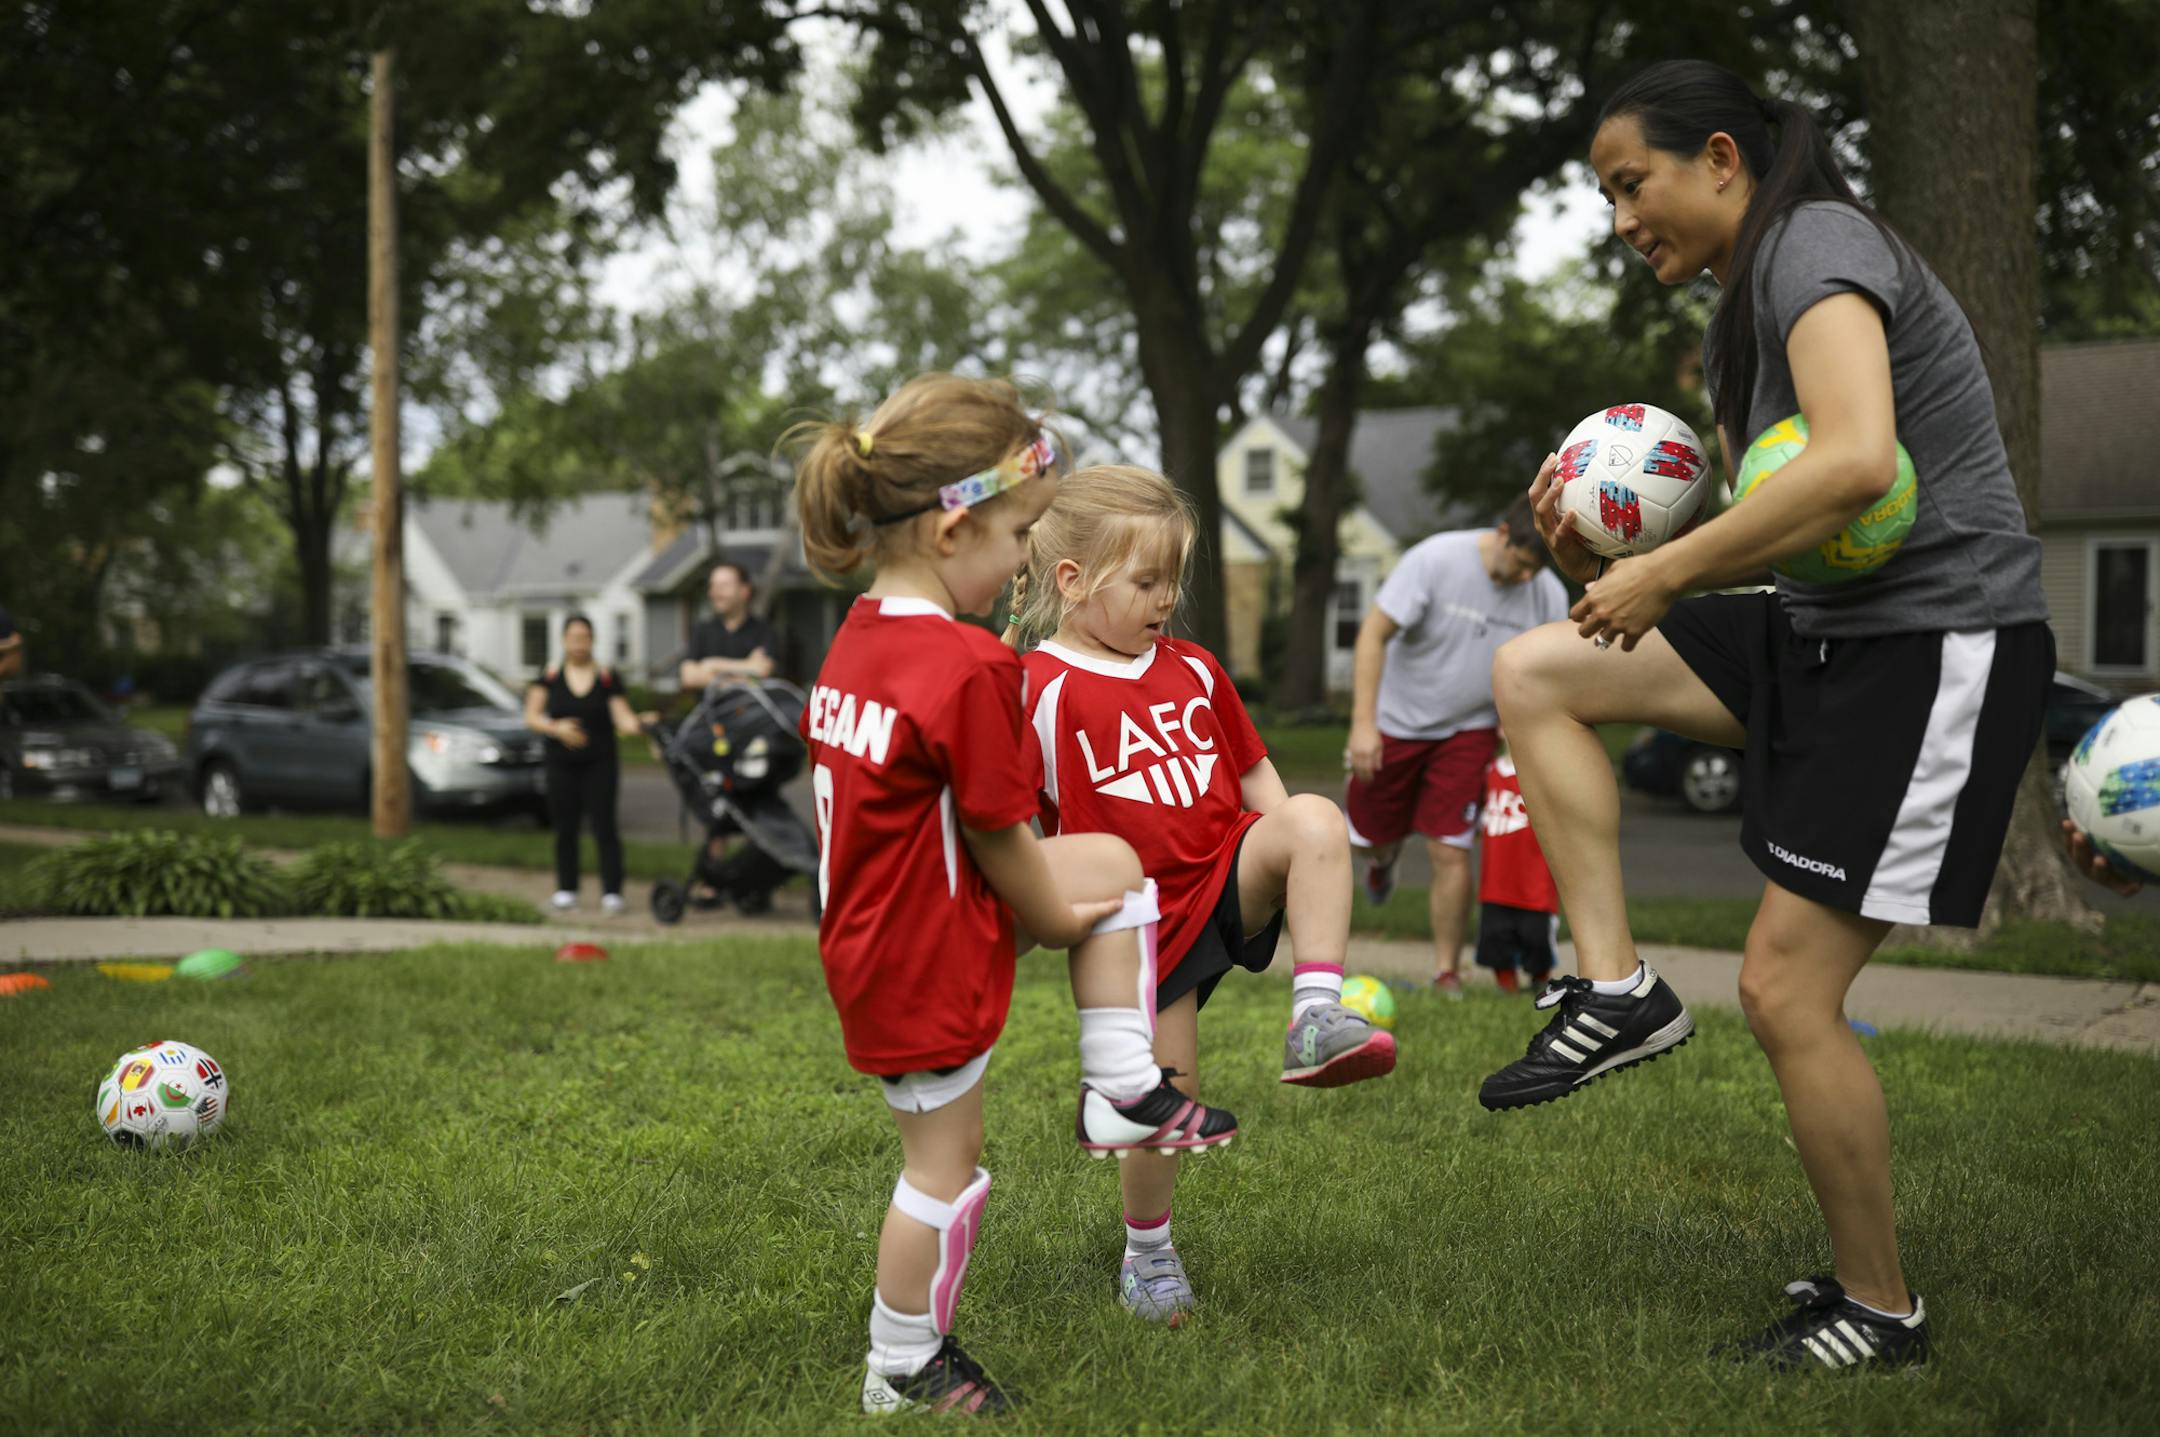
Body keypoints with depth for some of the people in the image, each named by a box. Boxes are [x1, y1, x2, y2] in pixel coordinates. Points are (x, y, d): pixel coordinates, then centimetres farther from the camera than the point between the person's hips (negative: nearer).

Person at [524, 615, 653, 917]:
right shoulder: (549, 678, 3)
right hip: (562, 764, 1)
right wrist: (556, 728, -19)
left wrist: (639, 723, -25)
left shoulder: (607, 678, 1)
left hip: (600, 764, -1)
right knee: (565, 828, 6)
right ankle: (566, 889, 17)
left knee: (604, 827, -7)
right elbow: (532, 716, -2)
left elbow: (622, 719, -4)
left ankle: (612, 892, -6)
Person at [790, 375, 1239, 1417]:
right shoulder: (970, 670, -27)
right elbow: (1001, 842, -20)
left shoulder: (859, 636, 0)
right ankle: (904, 1372, 25)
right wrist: (1059, 918, 1)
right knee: (945, 1173, 8)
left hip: (873, 928, 9)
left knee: (1119, 862, 18)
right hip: (930, 959, -9)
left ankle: (1121, 1095, 21)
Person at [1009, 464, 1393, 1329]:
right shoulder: (1044, 690, -8)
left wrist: (1299, 868, 6)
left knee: (1316, 819, -27)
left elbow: (1255, 775, 17)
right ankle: (1147, 1255, 24)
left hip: (1230, 872, 4)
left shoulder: (1195, 671, 11)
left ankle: (1316, 1017, -28)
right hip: (1146, 917, -4)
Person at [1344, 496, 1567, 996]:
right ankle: (1386, 857, 53)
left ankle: (1447, 974, 6)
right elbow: (1374, 633, -20)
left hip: (1468, 732, 1)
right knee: (1372, 835, 13)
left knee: (1449, 852, -10)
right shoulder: (1435, 560, -23)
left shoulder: (1549, 597, -12)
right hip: (1397, 722, -1)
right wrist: (1363, 723, -25)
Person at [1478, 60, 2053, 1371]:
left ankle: (1880, 1312, 11)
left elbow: (1856, 463, -30)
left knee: (1787, 990, -7)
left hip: (1935, 646, -10)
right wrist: (1616, 564, 0)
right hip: (1829, 633, 10)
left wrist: (1665, 571, -21)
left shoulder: (1818, 242, -13)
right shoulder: (1741, 321, 17)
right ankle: (1617, 987, 2)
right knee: (1533, 672, 4)